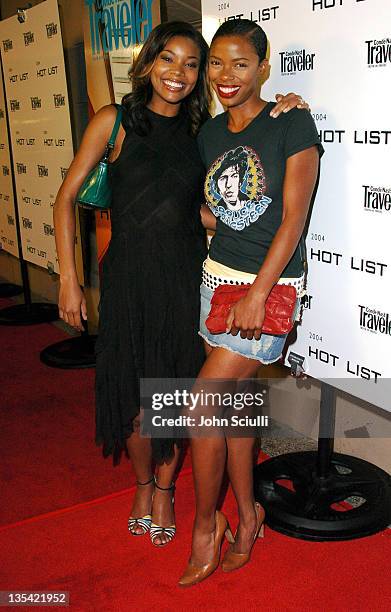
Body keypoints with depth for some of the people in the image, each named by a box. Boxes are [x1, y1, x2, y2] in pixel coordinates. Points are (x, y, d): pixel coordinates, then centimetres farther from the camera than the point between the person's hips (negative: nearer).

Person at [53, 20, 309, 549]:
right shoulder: (115, 121, -4)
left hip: (186, 276, 2)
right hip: (129, 276, -2)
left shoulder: (201, 132, 6)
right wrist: (69, 279, -8)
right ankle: (143, 482, 35)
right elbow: (67, 197, -2)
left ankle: (164, 489, 33)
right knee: (133, 391, 8)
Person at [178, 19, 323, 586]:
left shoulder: (291, 122, -8)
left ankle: (206, 521, 15)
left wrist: (257, 293, -17)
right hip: (218, 276, 6)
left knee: (202, 404, -8)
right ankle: (247, 516, 28)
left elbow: (293, 218, -13)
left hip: (271, 283, -6)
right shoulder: (209, 133, 10)